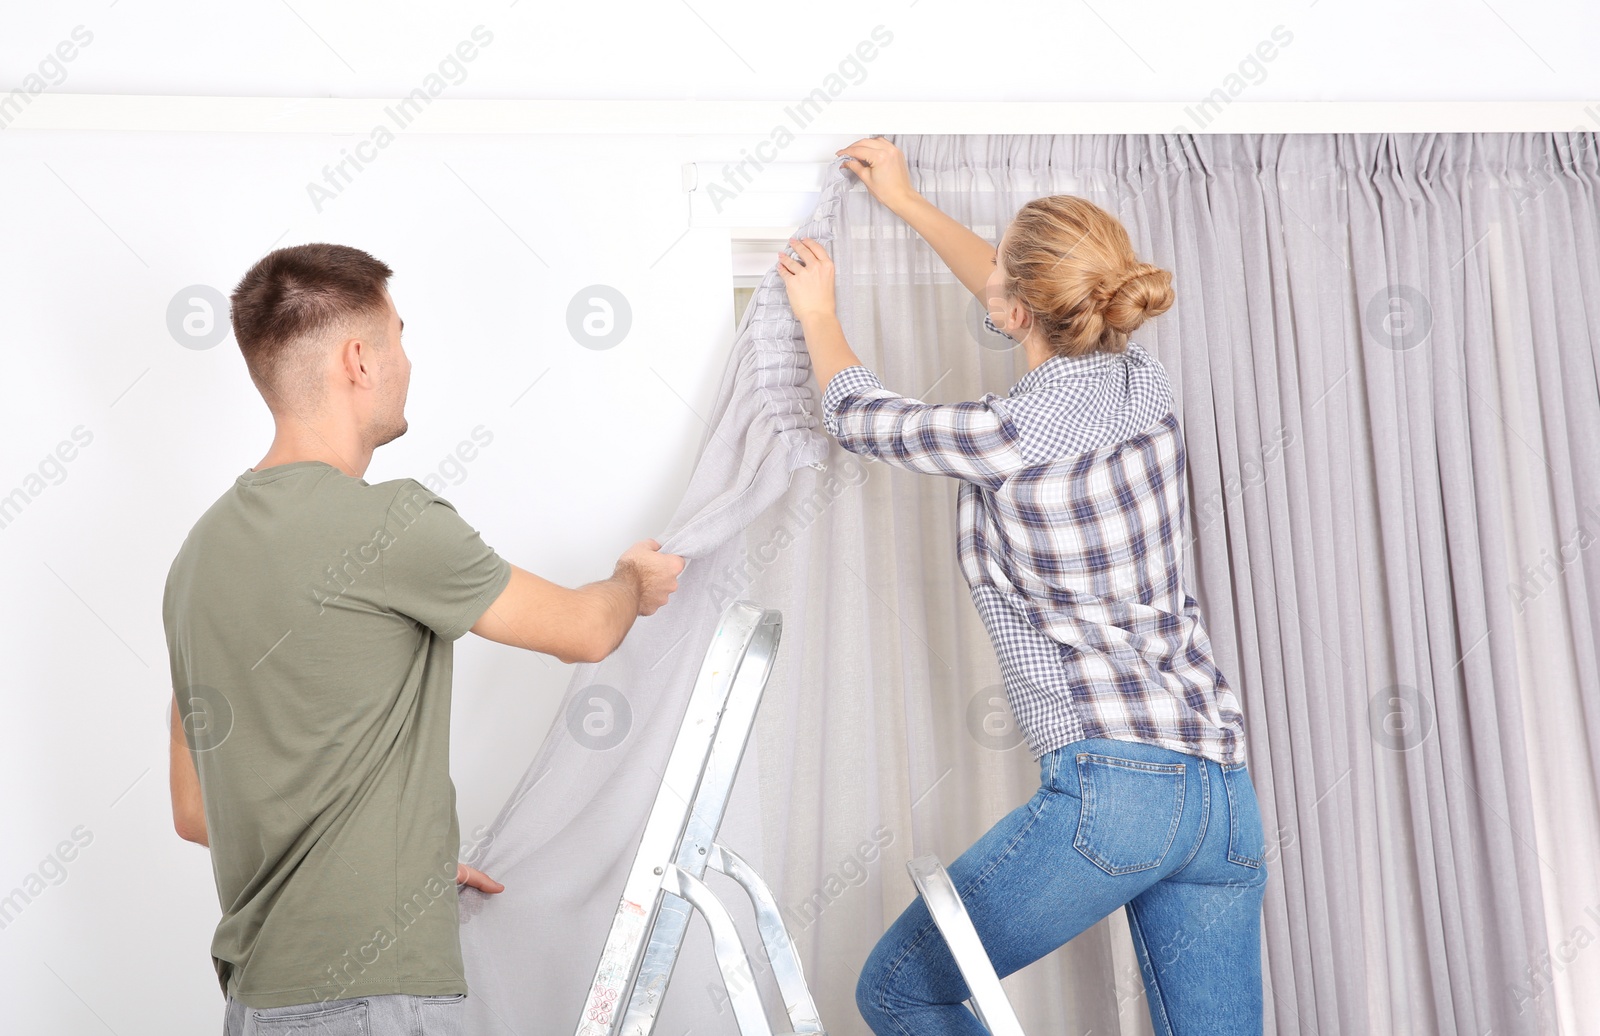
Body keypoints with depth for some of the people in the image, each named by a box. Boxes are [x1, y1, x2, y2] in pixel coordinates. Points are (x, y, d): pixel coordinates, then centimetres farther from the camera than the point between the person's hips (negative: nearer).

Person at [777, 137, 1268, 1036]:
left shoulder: (1012, 436, -13)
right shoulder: (1146, 383, 7)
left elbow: (860, 415, 8)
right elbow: (1020, 305, 27)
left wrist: (819, 314, 28)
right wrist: (908, 202, 38)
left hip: (1112, 784, -7)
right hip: (1224, 790, 8)